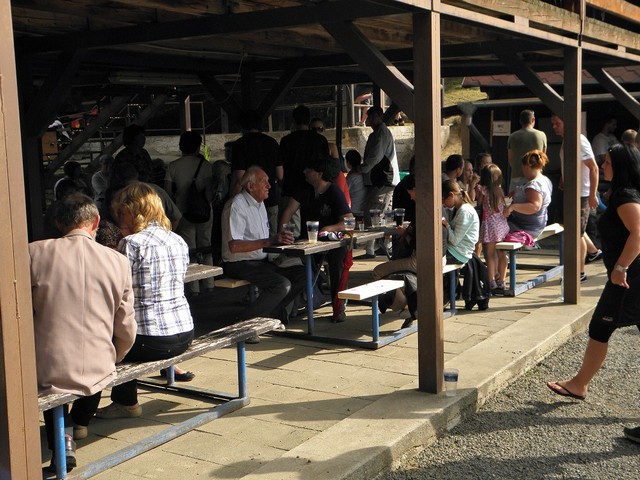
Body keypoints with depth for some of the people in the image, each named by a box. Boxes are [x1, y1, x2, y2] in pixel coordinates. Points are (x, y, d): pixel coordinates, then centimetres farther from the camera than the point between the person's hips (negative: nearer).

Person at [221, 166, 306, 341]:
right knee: (282, 284, -27)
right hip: (240, 264, -9)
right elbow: (234, 246, -26)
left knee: (302, 274, -6)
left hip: (262, 261, 9)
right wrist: (270, 241, -28)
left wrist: (280, 238, 5)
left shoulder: (259, 203, 17)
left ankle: (272, 315, 4)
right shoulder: (236, 206, -15)